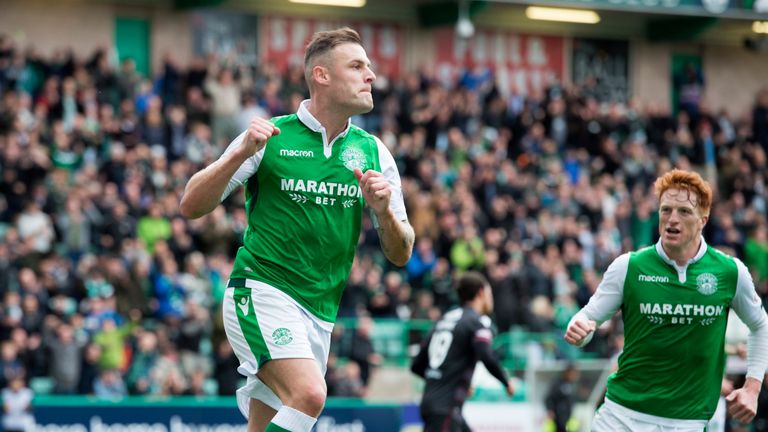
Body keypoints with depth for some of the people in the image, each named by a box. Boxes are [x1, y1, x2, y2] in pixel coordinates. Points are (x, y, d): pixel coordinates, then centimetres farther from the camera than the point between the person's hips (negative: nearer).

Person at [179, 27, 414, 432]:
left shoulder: (373, 152, 9)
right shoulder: (270, 136, -2)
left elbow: (400, 254, 11)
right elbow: (191, 205, -4)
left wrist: (383, 211, -11)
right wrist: (242, 153, -19)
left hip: (320, 313, 5)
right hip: (261, 292, -5)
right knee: (309, 394, -28)